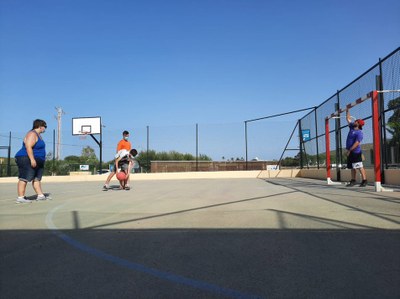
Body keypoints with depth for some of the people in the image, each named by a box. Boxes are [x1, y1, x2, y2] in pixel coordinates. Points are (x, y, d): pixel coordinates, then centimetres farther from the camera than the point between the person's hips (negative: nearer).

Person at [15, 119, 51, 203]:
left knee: (36, 179, 10)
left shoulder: (38, 135, 18)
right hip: (27, 159, -11)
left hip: (36, 161, 11)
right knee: (24, 178, -11)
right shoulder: (32, 134, -13)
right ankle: (20, 198, -11)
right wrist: (32, 159, -30)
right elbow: (28, 147, -24)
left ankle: (40, 195, 12)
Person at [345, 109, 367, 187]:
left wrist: (349, 150, -25)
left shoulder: (359, 133, -13)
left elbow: (357, 143, -21)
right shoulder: (352, 127, 12)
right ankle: (353, 181, 15)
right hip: (350, 152, 9)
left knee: (360, 167, -9)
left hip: (356, 152, -9)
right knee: (352, 167, 11)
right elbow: (348, 119, 23)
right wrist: (347, 110, 22)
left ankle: (364, 180, -7)